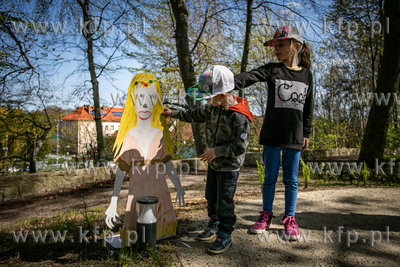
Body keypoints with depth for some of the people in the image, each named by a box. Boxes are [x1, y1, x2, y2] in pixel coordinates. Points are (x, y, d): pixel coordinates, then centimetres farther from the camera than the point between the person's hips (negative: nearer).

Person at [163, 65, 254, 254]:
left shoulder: (238, 116, -26)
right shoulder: (213, 107, 0)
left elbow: (240, 146, -25)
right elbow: (195, 115, 17)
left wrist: (217, 151, -24)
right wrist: (173, 113, 20)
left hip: (229, 167, -8)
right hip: (213, 164, 9)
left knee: (224, 202, 3)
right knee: (211, 197, 21)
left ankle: (225, 236, 21)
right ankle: (214, 226, 41)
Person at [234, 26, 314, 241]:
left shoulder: (306, 74, 8)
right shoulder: (271, 70, 1)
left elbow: (308, 107, 11)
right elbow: (248, 77, -16)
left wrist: (306, 134, 10)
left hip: (294, 136, 1)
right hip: (271, 135, -1)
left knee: (291, 180, 8)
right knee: (270, 177, 8)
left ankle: (289, 219, 22)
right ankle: (266, 215, 24)